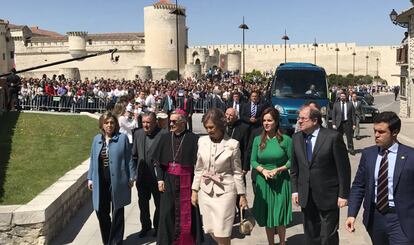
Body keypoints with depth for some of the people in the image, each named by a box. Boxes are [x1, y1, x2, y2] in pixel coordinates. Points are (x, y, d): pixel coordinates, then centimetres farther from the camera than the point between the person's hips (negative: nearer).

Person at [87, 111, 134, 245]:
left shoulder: (122, 138, -3)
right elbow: (93, 160, 12)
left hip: (117, 181, -4)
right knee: (101, 211, 8)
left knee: (117, 213, 7)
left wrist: (131, 177, -5)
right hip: (100, 182, 4)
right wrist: (90, 178, 8)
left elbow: (128, 159, -3)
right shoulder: (97, 139, 9)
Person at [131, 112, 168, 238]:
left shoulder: (163, 134, -16)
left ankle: (158, 227, 34)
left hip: (157, 176, -4)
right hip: (142, 176, 5)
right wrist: (135, 171, 5)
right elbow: (134, 154, 10)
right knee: (143, 204, 18)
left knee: (159, 204, 14)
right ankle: (145, 226, 38)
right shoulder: (138, 134, 2)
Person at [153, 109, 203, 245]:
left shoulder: (193, 139, -9)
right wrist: (160, 179, -1)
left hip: (187, 181, -3)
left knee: (187, 212, 6)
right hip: (169, 180, 3)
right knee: (168, 211, 7)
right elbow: (158, 161, 7)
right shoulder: (165, 138, 3)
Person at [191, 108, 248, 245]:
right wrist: (194, 190, 7)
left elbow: (237, 172, -3)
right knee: (211, 230, 11)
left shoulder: (232, 144, -9)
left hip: (224, 192, -4)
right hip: (206, 191, 4)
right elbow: (198, 169, 9)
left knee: (222, 233, -1)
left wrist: (242, 195, -1)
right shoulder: (202, 141, 1)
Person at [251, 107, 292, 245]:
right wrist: (263, 170, -14)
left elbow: (291, 161, -3)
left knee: (280, 215, 5)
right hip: (263, 182, 2)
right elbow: (253, 161, 4)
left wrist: (278, 169, -16)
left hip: (281, 181, -2)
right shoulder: (258, 140, 1)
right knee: (267, 215, 10)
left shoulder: (286, 140, -8)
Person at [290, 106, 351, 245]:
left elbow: (343, 168, -11)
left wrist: (343, 194, -10)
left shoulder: (333, 137, -13)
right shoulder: (297, 138, 3)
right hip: (306, 196, 5)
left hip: (328, 196, -5)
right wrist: (295, 190, 6)